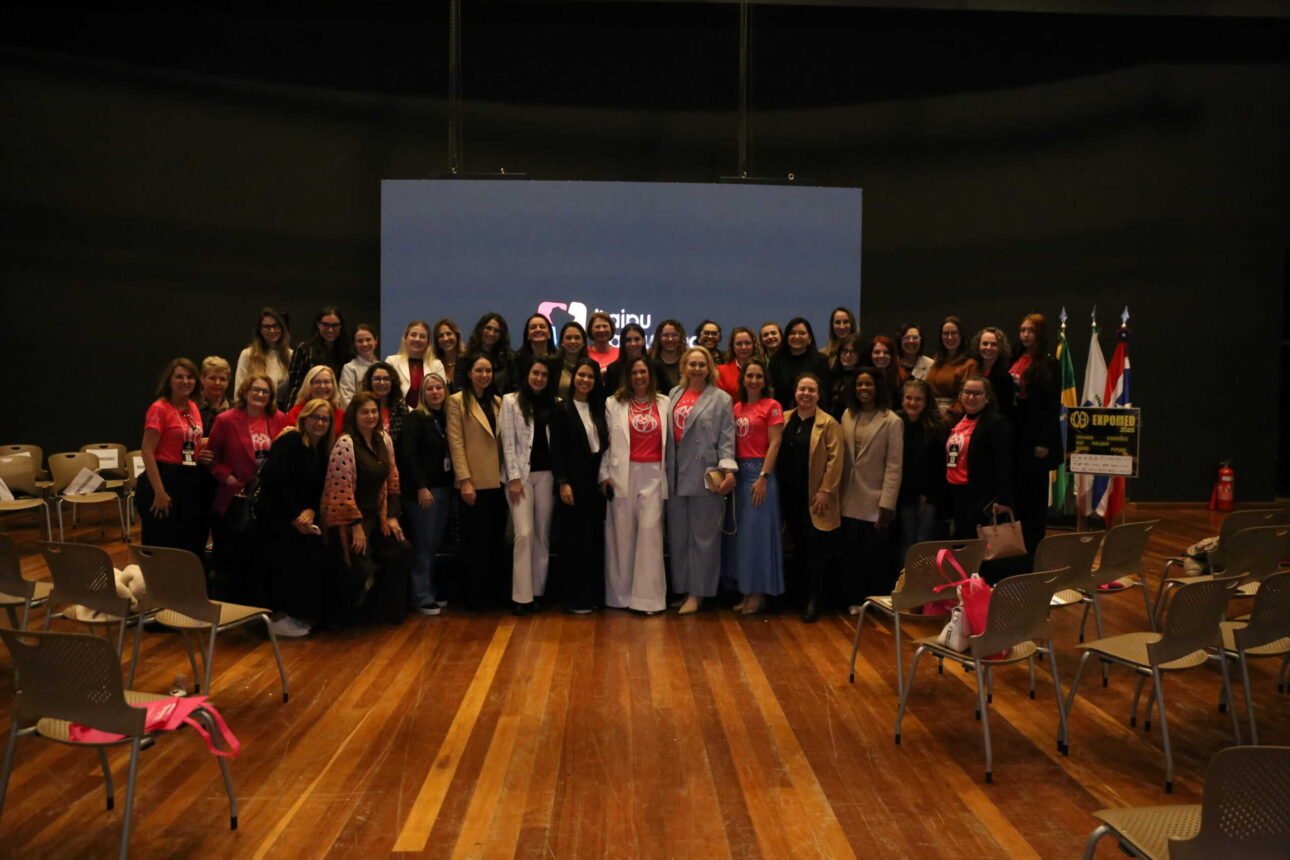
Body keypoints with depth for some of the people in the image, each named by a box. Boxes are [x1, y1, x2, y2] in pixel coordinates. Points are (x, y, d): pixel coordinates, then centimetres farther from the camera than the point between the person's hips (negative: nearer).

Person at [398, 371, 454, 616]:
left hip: (443, 487, 6)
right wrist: (421, 487, -19)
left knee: (435, 543, 9)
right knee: (423, 544, -3)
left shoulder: (446, 417, 12)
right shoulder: (416, 418, -6)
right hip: (422, 489, -6)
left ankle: (430, 592, 18)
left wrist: (451, 485, 5)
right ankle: (420, 597, 3)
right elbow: (408, 455, -14)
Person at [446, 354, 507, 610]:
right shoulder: (457, 401, 0)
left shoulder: (497, 401, 15)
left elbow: (504, 440, 14)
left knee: (496, 540, 7)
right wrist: (465, 480, -14)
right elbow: (456, 443, -7)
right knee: (477, 540, 0)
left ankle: (490, 593, 17)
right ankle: (474, 596, 10)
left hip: (498, 481, 5)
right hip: (474, 482, -5)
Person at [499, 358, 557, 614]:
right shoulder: (511, 401, 1)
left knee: (543, 534, 6)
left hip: (547, 474, 3)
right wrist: (514, 478, -10)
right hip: (520, 474, -3)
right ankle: (522, 595, -4)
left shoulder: (553, 403, 10)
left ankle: (538, 591, 13)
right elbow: (507, 442, -4)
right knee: (524, 534, -9)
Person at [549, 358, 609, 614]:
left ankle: (593, 594, 15)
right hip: (574, 481, -5)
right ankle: (576, 598, 4)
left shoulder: (598, 409, 12)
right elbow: (556, 450, -8)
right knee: (576, 539, -2)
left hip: (595, 480, 5)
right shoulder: (562, 410, -2)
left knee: (595, 538, 7)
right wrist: (562, 483, -15)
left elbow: (604, 444, 12)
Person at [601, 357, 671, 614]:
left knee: (650, 530, -7)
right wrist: (604, 474, -2)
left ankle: (648, 596, -3)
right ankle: (621, 594, 11)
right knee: (622, 532, 2)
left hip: (653, 474, 0)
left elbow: (668, 440, 10)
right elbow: (605, 441, 5)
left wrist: (669, 473, 4)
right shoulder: (614, 403, 8)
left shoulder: (664, 403, 11)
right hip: (623, 474, 0)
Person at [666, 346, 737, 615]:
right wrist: (665, 469, 4)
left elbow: (726, 438, -4)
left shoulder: (721, 398, 0)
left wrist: (728, 469, -16)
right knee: (678, 535, 9)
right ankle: (681, 589, 19)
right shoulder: (674, 395, 11)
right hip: (676, 474, 4)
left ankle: (697, 592, 10)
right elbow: (667, 433, 10)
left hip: (705, 474, -4)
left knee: (703, 535, 2)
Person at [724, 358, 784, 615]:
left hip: (760, 471, -6)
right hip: (739, 472, 6)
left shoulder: (772, 406, -4)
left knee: (757, 531, -2)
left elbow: (774, 444, -10)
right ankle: (746, 591, 16)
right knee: (740, 533, 8)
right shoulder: (737, 407, 12)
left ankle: (759, 593, 7)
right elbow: (733, 442, 11)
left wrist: (763, 477, -16)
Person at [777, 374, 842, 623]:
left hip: (814, 496, -4)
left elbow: (834, 460, -9)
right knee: (798, 546, 12)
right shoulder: (784, 419, 8)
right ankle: (799, 595, 23)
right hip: (789, 494, 4)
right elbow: (777, 453, 10)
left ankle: (813, 600, 7)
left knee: (815, 548, 0)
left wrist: (825, 491, -14)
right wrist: (777, 486, 3)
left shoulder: (828, 423, -5)